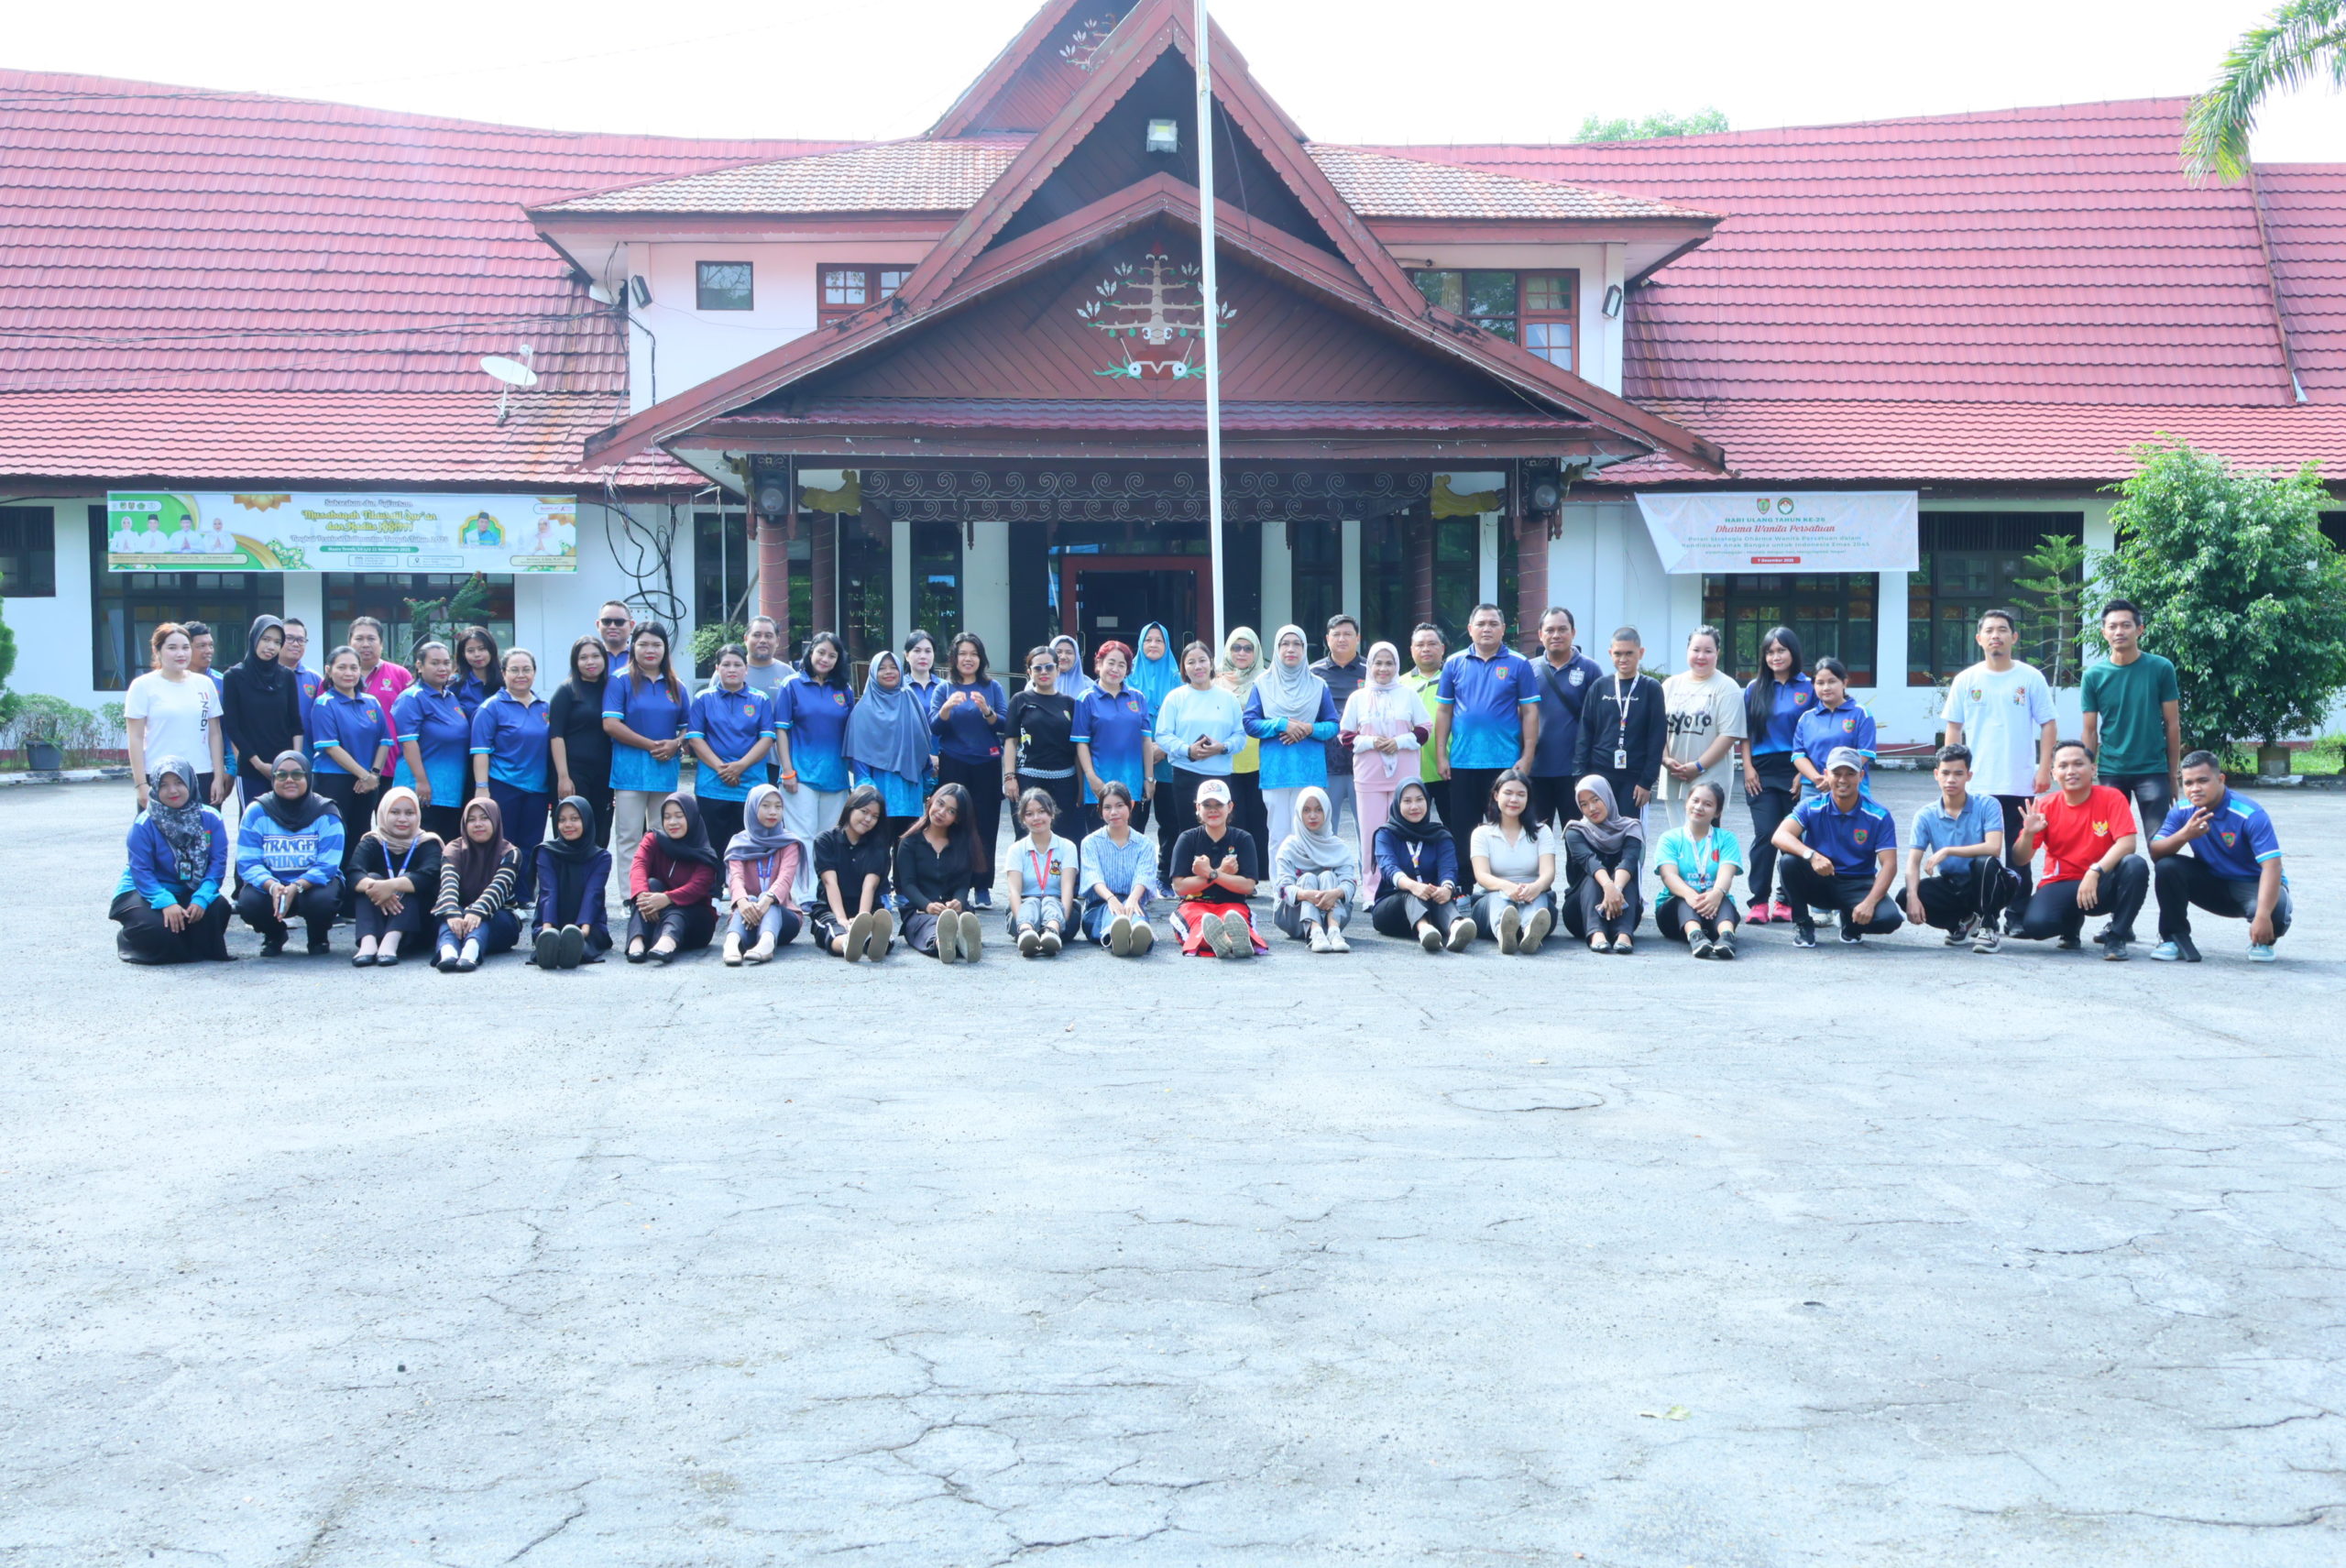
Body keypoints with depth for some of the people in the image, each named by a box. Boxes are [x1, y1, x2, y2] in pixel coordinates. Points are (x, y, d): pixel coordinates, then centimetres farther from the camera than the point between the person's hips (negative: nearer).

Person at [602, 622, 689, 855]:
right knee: (630, 838, -4)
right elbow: (610, 724, -10)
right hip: (630, 772, -4)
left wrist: (676, 744, -7)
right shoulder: (620, 681, -1)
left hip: (666, 772, 4)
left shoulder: (676, 686, 13)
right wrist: (651, 745, -13)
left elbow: (688, 726, 16)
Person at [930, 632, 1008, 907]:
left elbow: (1004, 725, 0)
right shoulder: (943, 688, 8)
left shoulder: (993, 687, 8)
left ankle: (983, 888, 3)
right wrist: (947, 707, -20)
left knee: (985, 825, -2)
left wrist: (986, 710, -19)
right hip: (953, 766, 0)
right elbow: (934, 727, -1)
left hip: (987, 765, 0)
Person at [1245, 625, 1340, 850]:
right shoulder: (1263, 684, 8)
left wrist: (1311, 729, -11)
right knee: (1279, 834, 0)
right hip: (1275, 771, 0)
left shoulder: (1318, 686, 10)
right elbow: (1250, 723, 2)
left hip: (1309, 771, 0)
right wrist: (1282, 724, -11)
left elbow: (1333, 726, 8)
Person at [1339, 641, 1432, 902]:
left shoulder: (1409, 695, 8)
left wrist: (1401, 741, -10)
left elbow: (1426, 730, 6)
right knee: (1371, 834, -2)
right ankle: (1372, 891, 3)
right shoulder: (1358, 698, 9)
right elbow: (1345, 735, 7)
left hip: (1404, 775, 0)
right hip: (1368, 777, 0)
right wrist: (1370, 742, -10)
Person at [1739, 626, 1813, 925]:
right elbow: (1745, 733, 11)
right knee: (1765, 835, -6)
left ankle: (1787, 901, 10)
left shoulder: (1808, 688, 2)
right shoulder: (1755, 688, 10)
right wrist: (1748, 768, 0)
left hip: (1796, 770, -1)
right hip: (1762, 771, 1)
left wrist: (1805, 774, -7)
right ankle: (1759, 901, -4)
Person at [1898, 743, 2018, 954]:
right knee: (1904, 897, -22)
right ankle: (1964, 923, 3)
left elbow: (1993, 848, -26)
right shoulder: (1926, 815, -4)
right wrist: (1912, 897, -30)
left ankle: (1989, 928, -14)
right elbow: (1913, 861, -12)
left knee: (1986, 862, -36)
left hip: (1985, 885, -3)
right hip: (1951, 887, 3)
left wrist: (1947, 851, -27)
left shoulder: (1987, 806, -11)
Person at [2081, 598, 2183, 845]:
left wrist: (2173, 775, 1)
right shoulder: (2094, 676, 1)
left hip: (2153, 770, -1)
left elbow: (2172, 725, 2)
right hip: (2110, 773, 1)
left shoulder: (2161, 668, -2)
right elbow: (2090, 731, 5)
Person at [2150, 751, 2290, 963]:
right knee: (2166, 866, -21)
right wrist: (2184, 834, -39)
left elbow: (2271, 866, -33)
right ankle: (2174, 939, -5)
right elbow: (2155, 853, -17)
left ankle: (2262, 941, 3)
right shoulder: (2182, 812, -10)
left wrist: (2263, 916, -46)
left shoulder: (2250, 814, -26)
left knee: (2275, 908, -36)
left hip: (2252, 884, -4)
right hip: (2213, 884, 4)